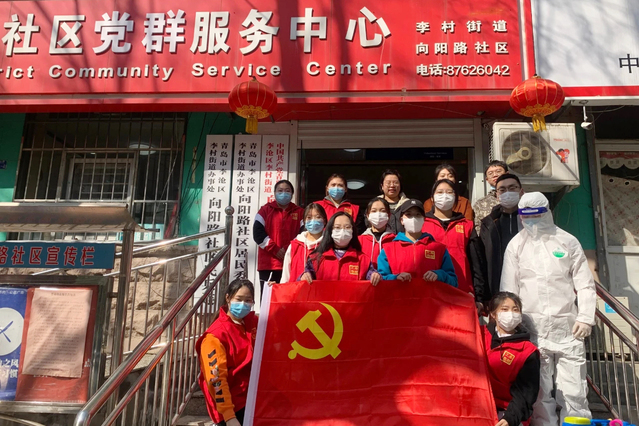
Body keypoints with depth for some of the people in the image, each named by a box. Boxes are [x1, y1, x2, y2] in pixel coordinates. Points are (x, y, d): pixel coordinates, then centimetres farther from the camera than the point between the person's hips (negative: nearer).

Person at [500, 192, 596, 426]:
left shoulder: (568, 241, 6)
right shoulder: (516, 244, 5)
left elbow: (585, 284, 5)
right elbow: (508, 288, 4)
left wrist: (586, 317, -3)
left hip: (567, 327, 0)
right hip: (532, 328, 0)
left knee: (574, 390, 4)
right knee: (539, 391, 6)